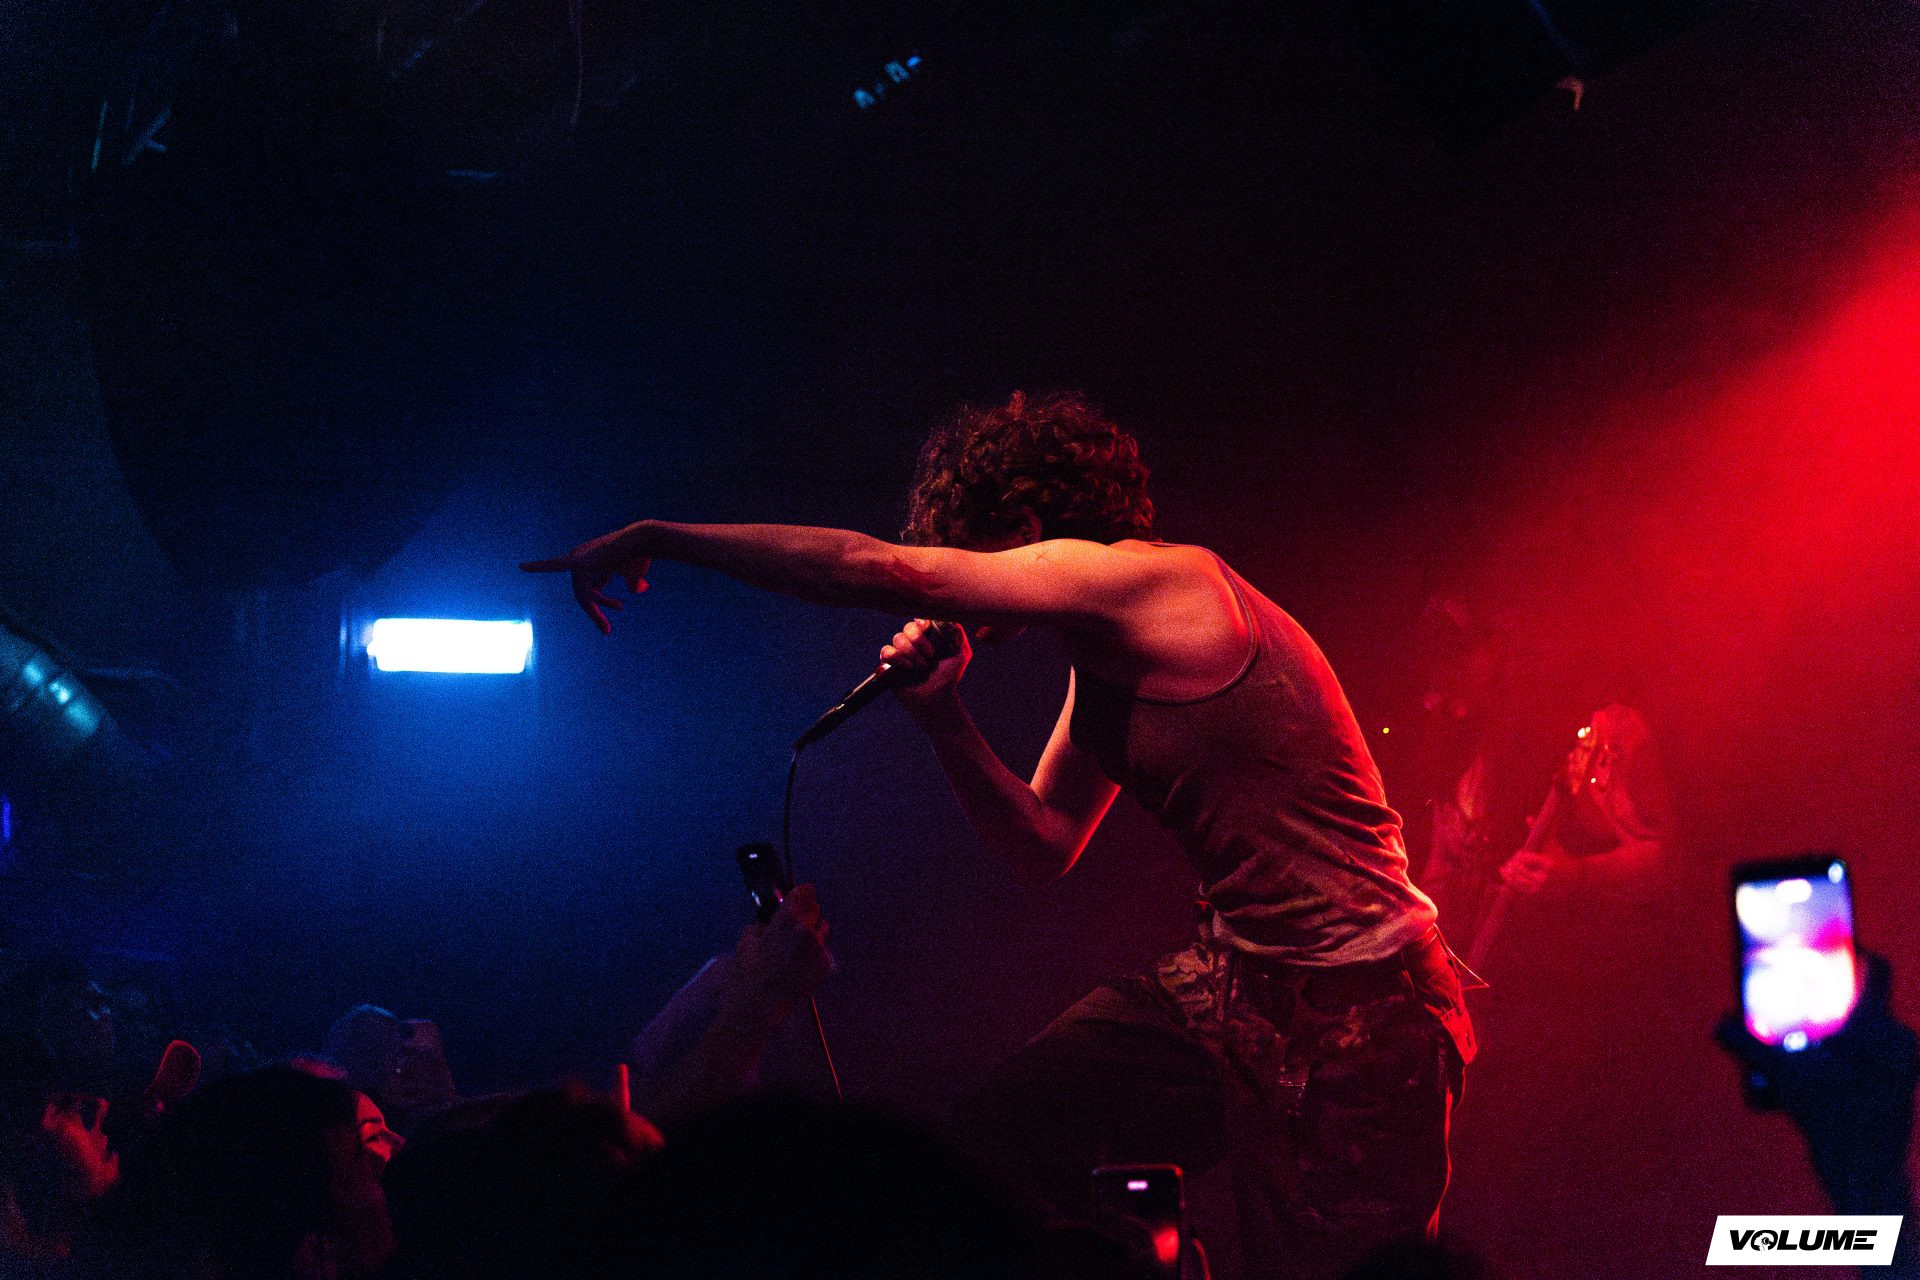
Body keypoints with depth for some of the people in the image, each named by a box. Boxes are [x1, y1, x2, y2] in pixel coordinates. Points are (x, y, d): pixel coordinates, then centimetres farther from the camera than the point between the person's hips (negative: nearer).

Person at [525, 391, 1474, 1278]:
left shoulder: (1162, 582, -17)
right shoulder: (1105, 668, 13)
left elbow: (876, 568, -22)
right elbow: (1041, 849, 20)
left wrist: (655, 539, -15)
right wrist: (941, 712, 6)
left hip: (1349, 1016, -9)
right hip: (1231, 984, 9)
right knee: (1000, 1143, 6)